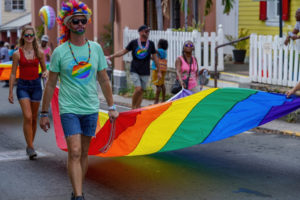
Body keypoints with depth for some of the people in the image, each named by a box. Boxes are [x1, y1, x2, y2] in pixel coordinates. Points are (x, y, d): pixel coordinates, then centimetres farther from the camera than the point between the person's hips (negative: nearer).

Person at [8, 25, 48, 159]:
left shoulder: (39, 53, 3)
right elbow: (13, 74, 2)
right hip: (23, 86, -3)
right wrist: (10, 92, 0)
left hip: (36, 85, 3)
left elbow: (44, 69, 12)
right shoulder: (17, 54, -2)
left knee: (34, 118, 10)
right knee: (27, 117, -15)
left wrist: (45, 73, -13)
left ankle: (29, 145, 26)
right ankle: (31, 148, -11)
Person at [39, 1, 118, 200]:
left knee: (84, 153, 10)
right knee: (74, 152, -12)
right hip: (68, 109, -3)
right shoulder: (59, 52, -5)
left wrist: (112, 107, 10)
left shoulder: (96, 48, 4)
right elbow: (51, 84, 2)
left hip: (91, 109, 3)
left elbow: (104, 80, 11)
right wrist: (44, 114, 2)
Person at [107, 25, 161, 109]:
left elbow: (155, 58, 12)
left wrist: (159, 71, 13)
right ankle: (133, 106, 3)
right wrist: (112, 56, -5)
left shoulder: (151, 44, 5)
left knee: (141, 91, 4)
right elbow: (123, 51, 6)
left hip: (145, 72, 3)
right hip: (134, 71, -2)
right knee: (138, 89, -16)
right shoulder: (134, 43, -1)